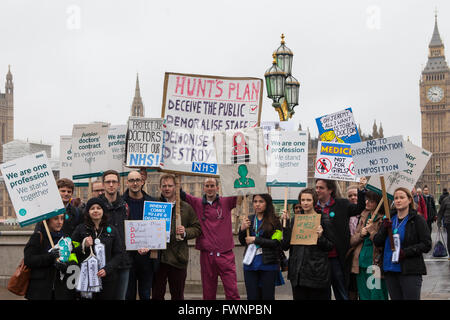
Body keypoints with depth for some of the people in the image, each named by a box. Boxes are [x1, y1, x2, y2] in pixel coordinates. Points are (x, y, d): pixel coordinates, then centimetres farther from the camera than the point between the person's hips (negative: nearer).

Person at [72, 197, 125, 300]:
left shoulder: (111, 230, 7)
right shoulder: (80, 229, 4)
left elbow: (119, 253, 5)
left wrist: (107, 269, -8)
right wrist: (84, 246, -14)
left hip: (107, 278, 1)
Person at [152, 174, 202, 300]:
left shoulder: (186, 208, 7)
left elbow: (197, 228, 8)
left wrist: (185, 232, -11)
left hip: (178, 258, 0)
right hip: (158, 257, 0)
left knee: (178, 295, 9)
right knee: (157, 295, 7)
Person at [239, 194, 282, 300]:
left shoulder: (274, 221, -4)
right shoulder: (249, 220, 10)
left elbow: (276, 243, -12)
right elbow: (243, 242, 13)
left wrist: (255, 240, -12)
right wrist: (242, 229, -5)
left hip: (268, 265, -4)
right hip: (250, 265, 4)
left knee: (267, 296, 4)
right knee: (252, 296, 6)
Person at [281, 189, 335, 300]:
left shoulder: (323, 219, 0)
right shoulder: (295, 220, 11)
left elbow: (330, 246, 0)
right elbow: (285, 246, 6)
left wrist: (320, 237, -18)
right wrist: (285, 223, -2)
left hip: (317, 272, -3)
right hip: (297, 272, 4)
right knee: (299, 297, 6)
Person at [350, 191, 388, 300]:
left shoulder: (384, 219, -9)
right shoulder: (364, 216, 13)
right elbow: (352, 241, 13)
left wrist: (372, 230, -17)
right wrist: (361, 234, -5)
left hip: (375, 264, -7)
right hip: (361, 265, 7)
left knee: (376, 296, -3)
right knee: (363, 296, 12)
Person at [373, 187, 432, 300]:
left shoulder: (417, 219, -2)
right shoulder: (389, 219, 12)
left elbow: (426, 245, -7)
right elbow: (377, 242, 8)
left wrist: (406, 252, -18)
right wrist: (384, 229, -11)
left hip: (410, 271, -5)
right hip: (390, 270, 5)